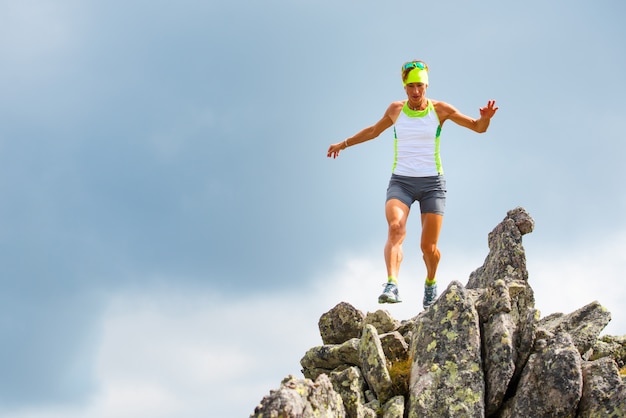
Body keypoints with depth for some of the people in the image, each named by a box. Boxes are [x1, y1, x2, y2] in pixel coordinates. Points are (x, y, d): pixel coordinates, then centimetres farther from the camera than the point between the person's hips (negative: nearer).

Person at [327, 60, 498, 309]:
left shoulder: (440, 109, 1)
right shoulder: (396, 109, 8)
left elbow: (479, 128, 2)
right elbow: (374, 130, 27)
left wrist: (486, 118, -21)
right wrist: (344, 144, 33)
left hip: (432, 183, -1)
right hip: (400, 182, 1)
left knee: (429, 247, -3)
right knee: (396, 227, -29)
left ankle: (430, 282, 31)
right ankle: (392, 286, -41)